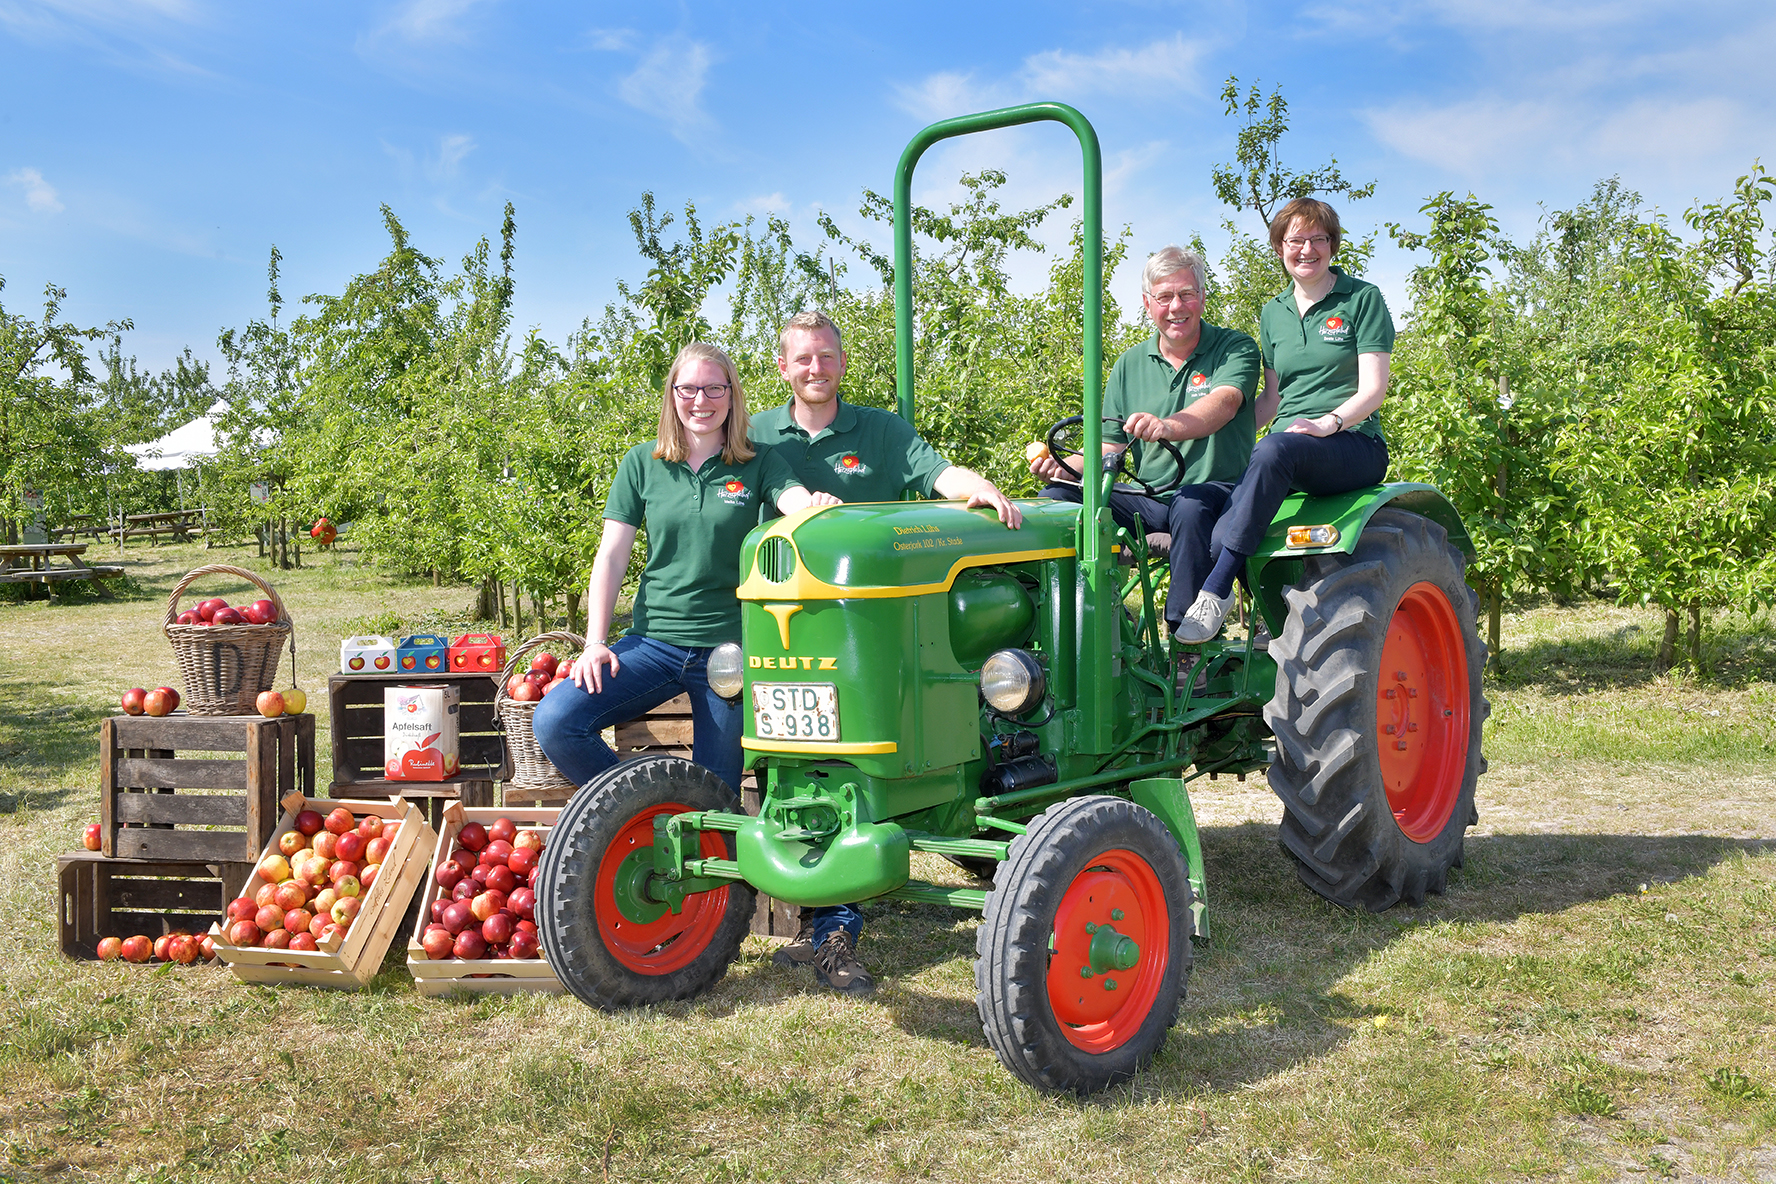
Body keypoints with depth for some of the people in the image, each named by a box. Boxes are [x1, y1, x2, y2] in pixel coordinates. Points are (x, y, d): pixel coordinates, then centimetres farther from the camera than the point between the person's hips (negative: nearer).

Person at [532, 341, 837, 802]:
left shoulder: (758, 464, 2)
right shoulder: (643, 463, 5)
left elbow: (801, 505, -16)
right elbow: (611, 556, 4)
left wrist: (822, 505, -41)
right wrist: (595, 642, -6)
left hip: (728, 647, -1)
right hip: (652, 640, 1)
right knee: (553, 721, -19)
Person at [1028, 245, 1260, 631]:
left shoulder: (1235, 347, -1)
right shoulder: (1130, 364, 13)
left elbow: (1223, 402, -24)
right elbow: (1109, 447, 11)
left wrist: (1169, 426, -45)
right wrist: (1064, 465, -11)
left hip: (1217, 489, -5)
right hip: (1149, 497, 5)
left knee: (1192, 505, -39)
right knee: (1055, 498, -14)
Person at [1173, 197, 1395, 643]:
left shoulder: (1363, 298, 4)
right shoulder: (1273, 313, 20)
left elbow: (1372, 389, -4)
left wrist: (1330, 421, -23)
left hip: (1354, 445, -4)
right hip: (1287, 449, 5)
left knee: (1275, 448, -39)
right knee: (1222, 534, -27)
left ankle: (1216, 589, -39)